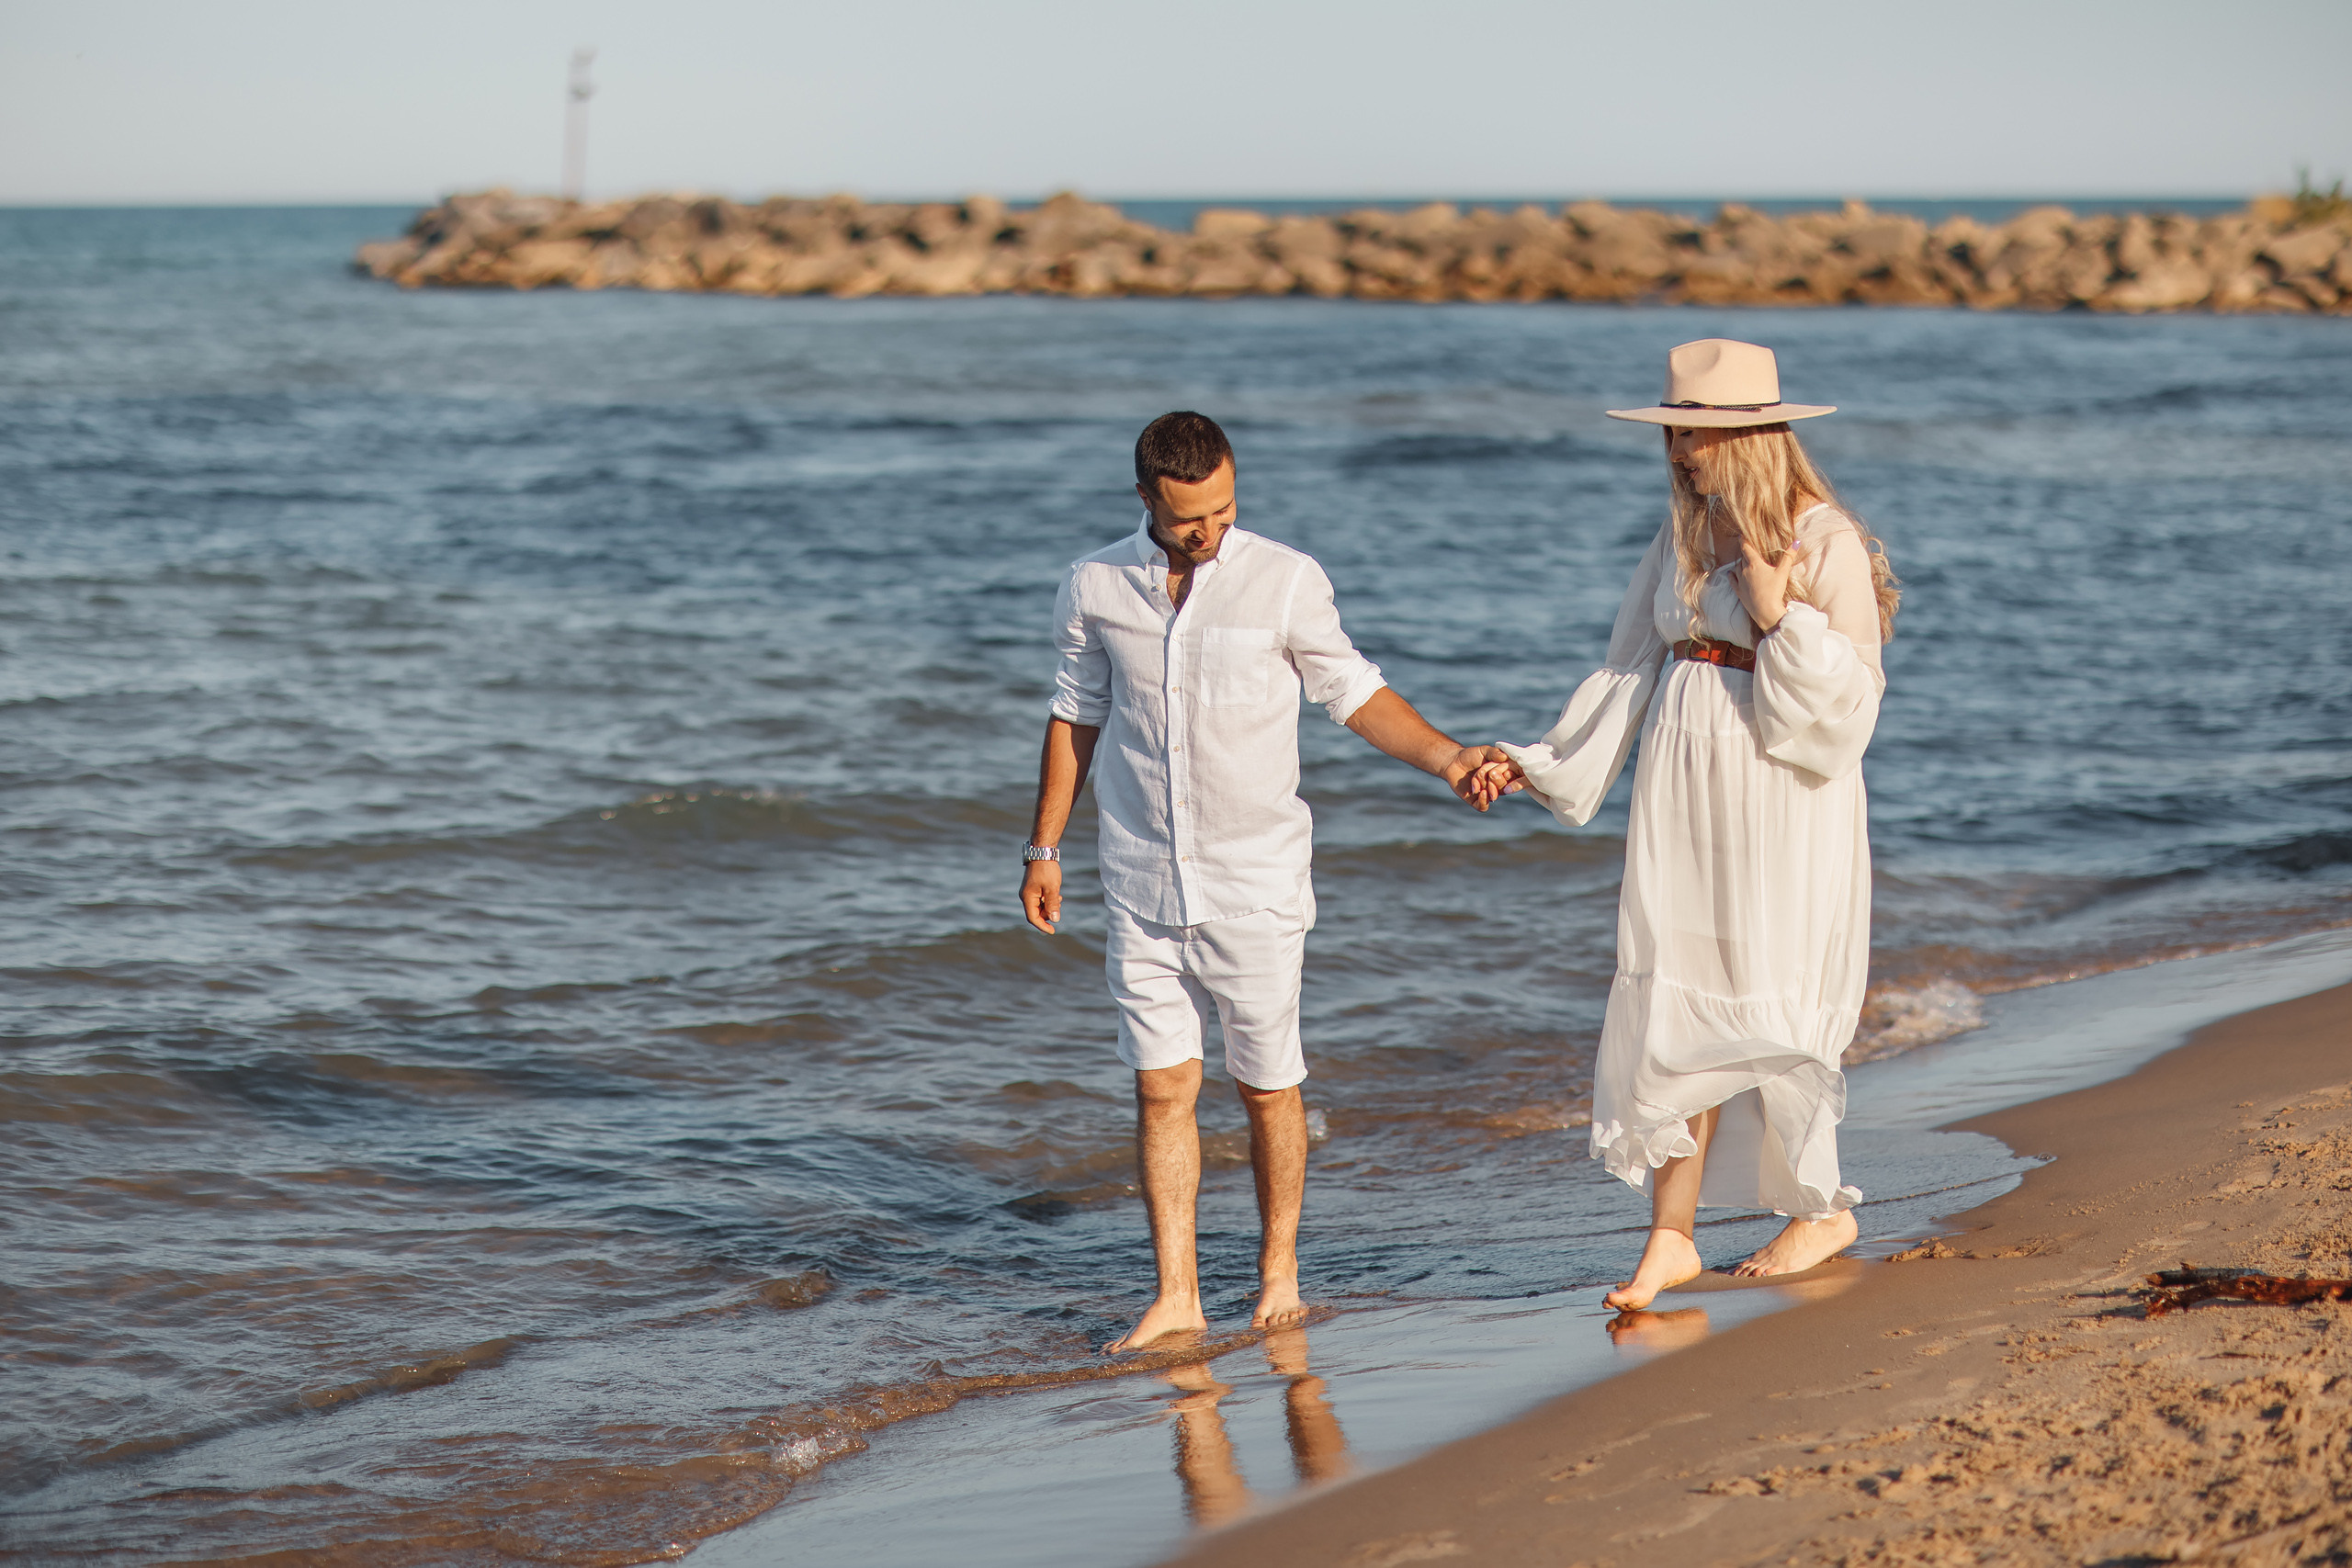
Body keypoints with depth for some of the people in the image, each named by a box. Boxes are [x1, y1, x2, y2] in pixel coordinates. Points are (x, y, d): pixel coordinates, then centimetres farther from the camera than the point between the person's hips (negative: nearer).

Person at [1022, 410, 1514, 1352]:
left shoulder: (1286, 581, -8)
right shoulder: (1094, 588, 0)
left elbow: (1352, 691, 1)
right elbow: (1076, 717, 12)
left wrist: (1448, 760, -11)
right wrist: (1043, 850, 15)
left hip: (1255, 882, -2)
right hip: (1142, 884, 2)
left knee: (1267, 1087, 4)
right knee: (1161, 1087, 1)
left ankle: (1279, 1268, 22)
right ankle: (1176, 1294, 5)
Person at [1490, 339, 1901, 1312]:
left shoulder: (1828, 543, -9)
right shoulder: (1683, 538, 9)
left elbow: (1850, 701, -10)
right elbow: (1631, 669, 14)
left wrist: (1779, 618, -21)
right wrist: (1542, 762, 12)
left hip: (1782, 800, -5)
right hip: (1684, 791, 5)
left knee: (1767, 1006, 1)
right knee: (1673, 1002, 1)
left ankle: (1821, 1208, 21)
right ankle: (1672, 1237, 4)